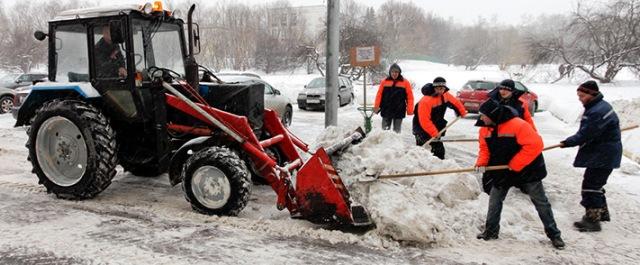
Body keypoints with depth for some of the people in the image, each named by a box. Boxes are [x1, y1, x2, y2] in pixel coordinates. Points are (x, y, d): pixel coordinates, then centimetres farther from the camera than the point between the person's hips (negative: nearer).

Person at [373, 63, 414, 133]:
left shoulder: (405, 82, 0)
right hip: (386, 111, 1)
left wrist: (410, 110, -7)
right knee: (385, 130, 6)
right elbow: (379, 95, 4)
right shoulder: (384, 82, 3)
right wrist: (376, 107, -4)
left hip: (399, 112, -1)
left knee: (397, 131, 8)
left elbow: (410, 97, -1)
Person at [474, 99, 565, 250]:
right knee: (494, 201, 7)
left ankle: (554, 235, 16)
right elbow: (485, 149, 6)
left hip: (527, 170, -6)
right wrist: (481, 163, -15)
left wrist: (515, 164, -25)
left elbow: (535, 145, -30)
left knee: (541, 202, 5)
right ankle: (491, 232, 20)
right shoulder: (485, 129, -5)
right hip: (501, 172, 6)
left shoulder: (517, 125, -28)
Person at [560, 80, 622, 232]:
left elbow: (584, 135, -24)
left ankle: (592, 220, 1)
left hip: (603, 156, -11)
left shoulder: (597, 112, -26)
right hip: (602, 153, 11)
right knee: (596, 184, 22)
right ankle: (602, 212, 36)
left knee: (590, 185, -5)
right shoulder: (600, 106, 9)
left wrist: (567, 143, -12)